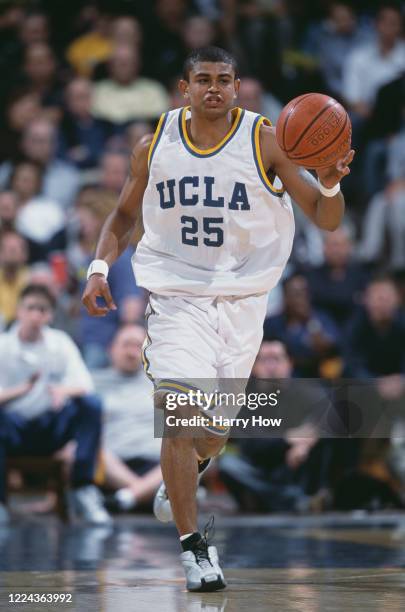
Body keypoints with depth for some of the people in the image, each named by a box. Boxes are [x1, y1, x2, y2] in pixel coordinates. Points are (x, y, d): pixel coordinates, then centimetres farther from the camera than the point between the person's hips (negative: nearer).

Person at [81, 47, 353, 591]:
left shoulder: (266, 142, -6)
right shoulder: (155, 146, 0)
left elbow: (326, 220, -7)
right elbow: (124, 215, 15)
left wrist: (331, 185, -29)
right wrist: (99, 268, -2)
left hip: (242, 300, 0)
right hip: (175, 296, 0)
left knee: (213, 434, 10)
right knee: (179, 414, -20)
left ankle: (182, 474, 47)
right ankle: (193, 546, -12)